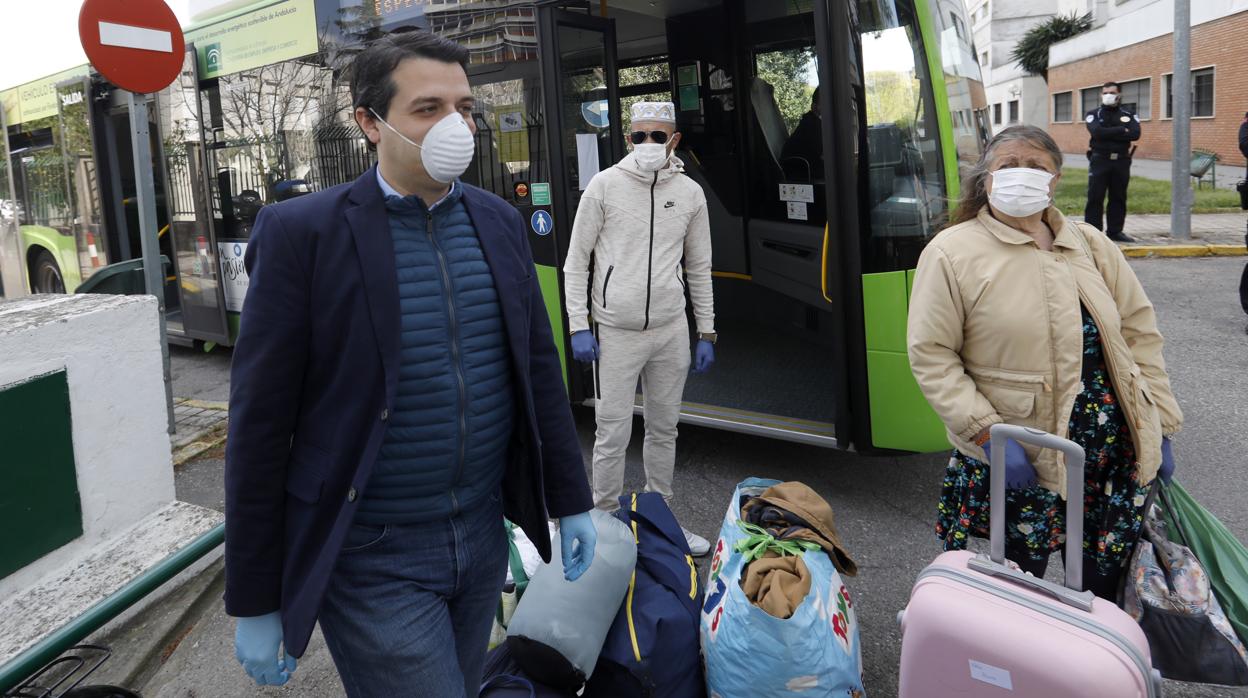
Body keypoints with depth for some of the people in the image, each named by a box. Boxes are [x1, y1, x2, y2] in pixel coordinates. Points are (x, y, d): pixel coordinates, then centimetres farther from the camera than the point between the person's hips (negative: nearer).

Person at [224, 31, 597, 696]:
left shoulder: (499, 220, 3)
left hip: (484, 535, 5)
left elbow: (538, 367, 9)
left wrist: (570, 501, 11)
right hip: (374, 559, -5)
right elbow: (260, 424, -10)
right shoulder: (301, 232, -12)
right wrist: (253, 604, -7)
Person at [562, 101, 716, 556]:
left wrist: (706, 333, 10)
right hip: (616, 331, -3)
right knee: (613, 433, -2)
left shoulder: (690, 193, 6)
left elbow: (699, 269, 12)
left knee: (664, 429, 13)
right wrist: (578, 326, -8)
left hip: (671, 330, 4)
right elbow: (576, 260, -1)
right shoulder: (605, 184, -3)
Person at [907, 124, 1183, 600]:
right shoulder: (952, 253, -6)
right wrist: (987, 433, -18)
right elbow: (931, 356, -11)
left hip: (1113, 458, 5)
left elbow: (1139, 333, 12)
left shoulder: (1090, 245, 10)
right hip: (1017, 459, -4)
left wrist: (1159, 425, 6)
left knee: (1105, 584, 14)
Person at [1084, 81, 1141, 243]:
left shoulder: (1129, 115, 9)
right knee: (1095, 198, -5)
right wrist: (1122, 131, -10)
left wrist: (1108, 133, -11)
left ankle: (1115, 231, 15)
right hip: (1100, 160, -2)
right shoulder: (1093, 114, 4)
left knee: (1118, 198, 7)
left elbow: (1135, 134, -9)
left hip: (1121, 161, 3)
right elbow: (1097, 132, -15)